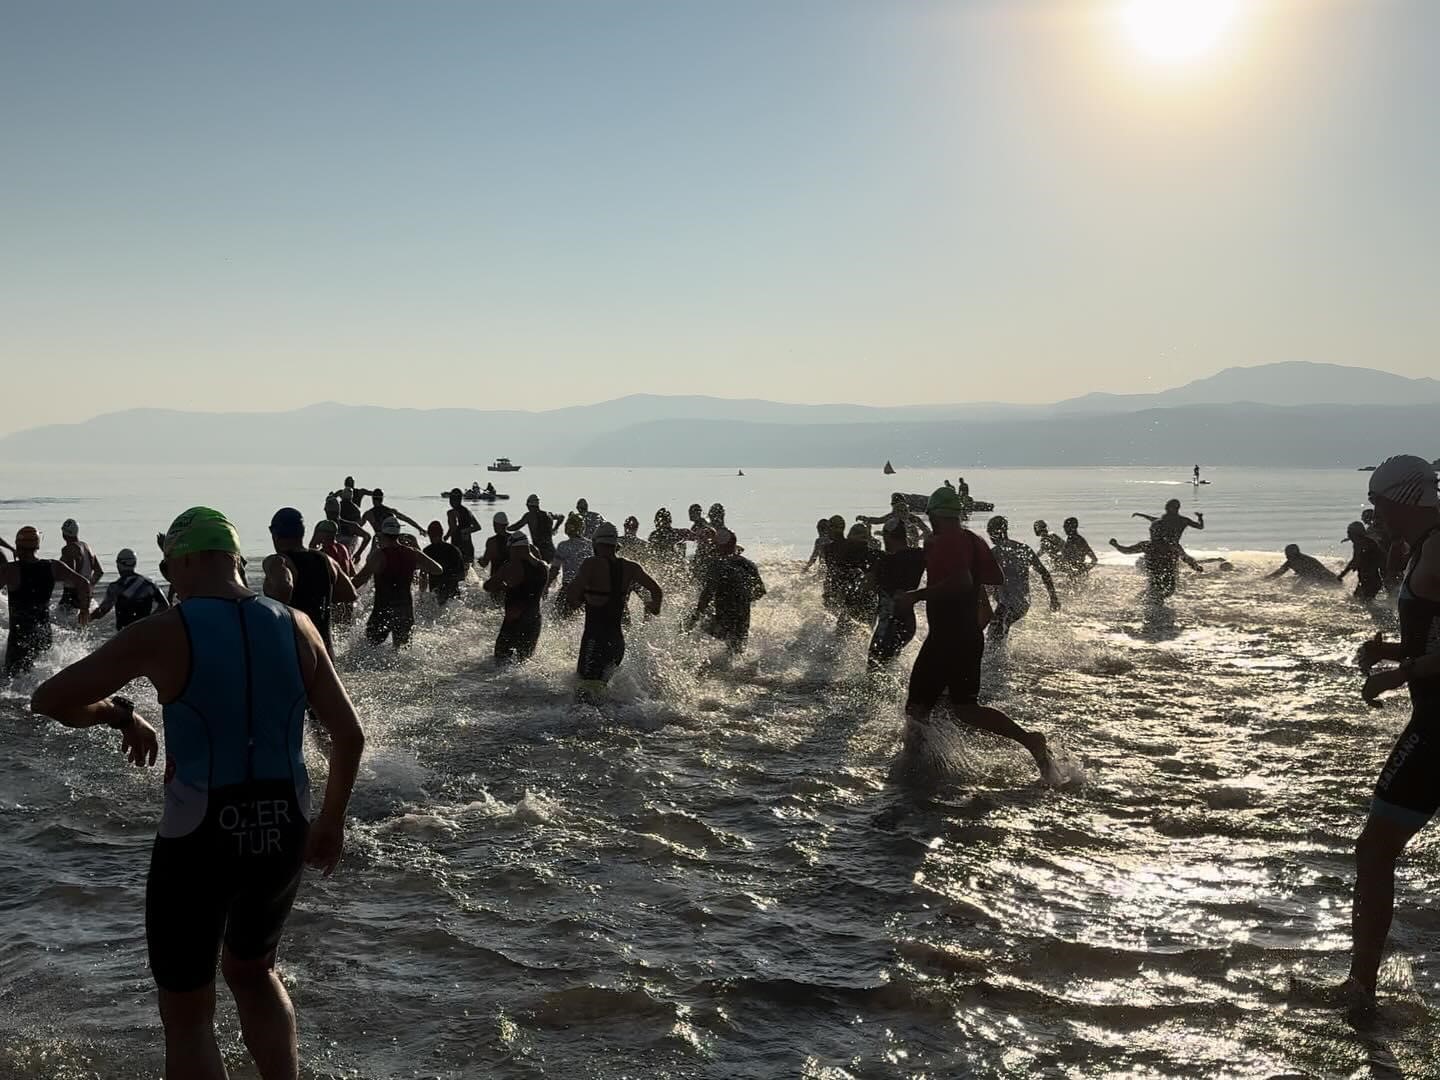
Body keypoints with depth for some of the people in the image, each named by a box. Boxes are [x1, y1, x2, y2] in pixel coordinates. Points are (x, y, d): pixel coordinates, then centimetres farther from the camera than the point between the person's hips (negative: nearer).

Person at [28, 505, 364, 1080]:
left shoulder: (163, 634, -11)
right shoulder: (296, 627, 1)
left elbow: (48, 700, -6)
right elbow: (349, 736, 5)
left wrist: (120, 715, 12)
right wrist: (331, 820, 19)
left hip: (199, 840, -4)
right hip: (283, 834, 5)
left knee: (187, 1013, 13)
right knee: (252, 971, 30)